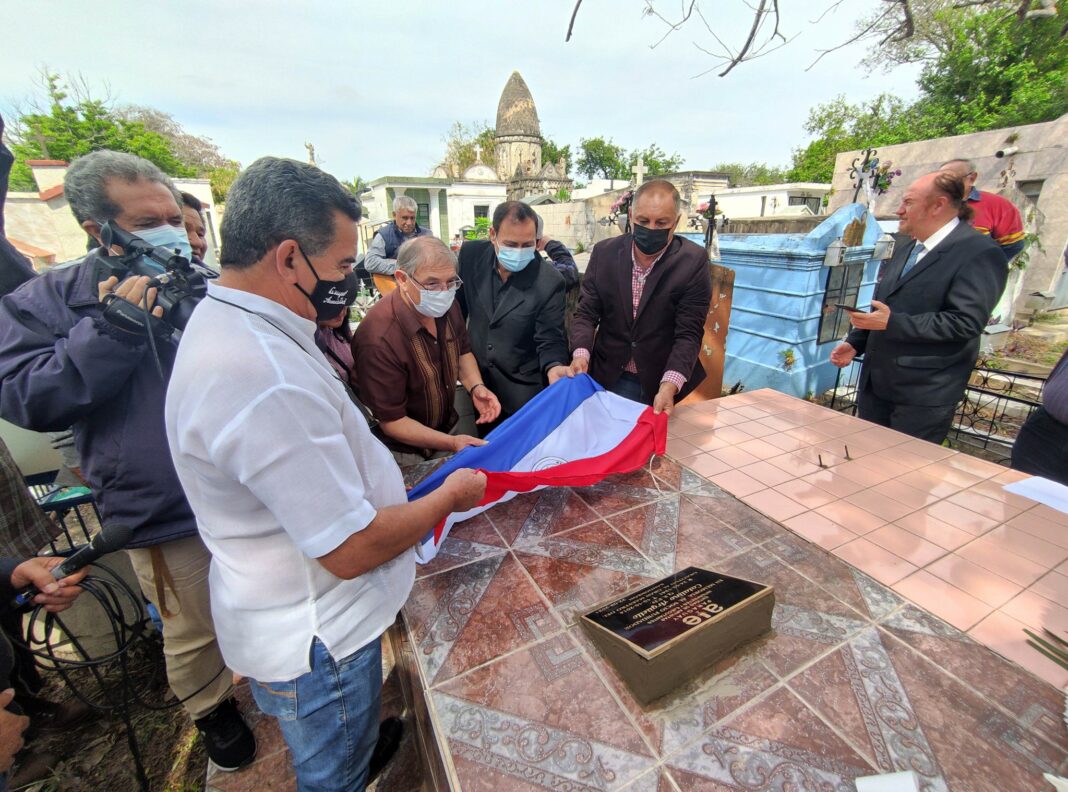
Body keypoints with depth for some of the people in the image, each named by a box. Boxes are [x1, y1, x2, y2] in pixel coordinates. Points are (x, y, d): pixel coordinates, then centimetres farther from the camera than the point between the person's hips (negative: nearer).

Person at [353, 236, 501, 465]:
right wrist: (451, 443, -32)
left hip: (449, 427, 6)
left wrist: (475, 386, -12)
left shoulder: (446, 306, -12)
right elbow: (391, 421, -23)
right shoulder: (378, 339, -31)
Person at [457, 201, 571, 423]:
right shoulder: (471, 254, -10)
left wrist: (554, 367, -34)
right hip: (474, 379, 3)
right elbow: (458, 305, 4)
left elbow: (550, 340, -13)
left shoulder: (550, 281, -19)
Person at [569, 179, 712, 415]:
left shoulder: (693, 262, -12)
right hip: (608, 379, 2)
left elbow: (688, 333, -15)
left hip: (663, 383, -1)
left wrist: (669, 386, -29)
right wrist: (581, 354, -23)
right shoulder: (604, 253, -5)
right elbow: (586, 313, -4)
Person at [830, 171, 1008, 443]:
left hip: (923, 393, -7)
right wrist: (854, 342, 6)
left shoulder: (979, 254, -11)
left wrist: (892, 323, -25)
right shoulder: (904, 251, 15)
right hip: (875, 383, 8)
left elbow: (965, 322, -20)